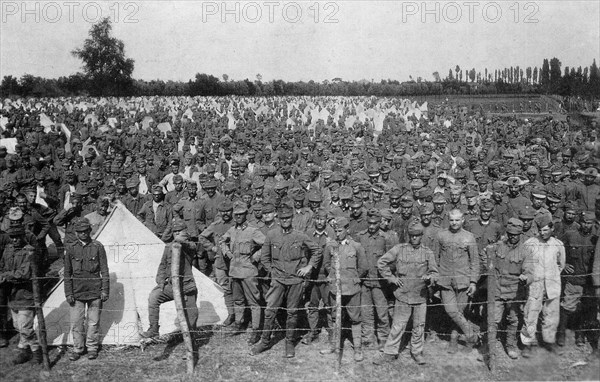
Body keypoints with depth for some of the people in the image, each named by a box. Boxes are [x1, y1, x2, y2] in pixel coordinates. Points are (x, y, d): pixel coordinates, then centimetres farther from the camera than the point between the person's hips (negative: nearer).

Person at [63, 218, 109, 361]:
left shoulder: (98, 247, 0)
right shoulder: (70, 248, 3)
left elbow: (104, 271, 2)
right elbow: (67, 273, 6)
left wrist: (105, 290, -2)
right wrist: (68, 293, 1)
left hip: (95, 290, -1)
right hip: (77, 291, 1)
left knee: (94, 321, 6)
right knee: (76, 322, 2)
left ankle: (92, 348, 20)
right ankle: (77, 349, 17)